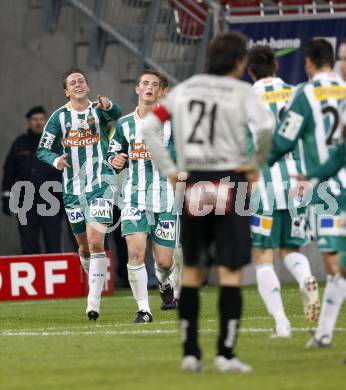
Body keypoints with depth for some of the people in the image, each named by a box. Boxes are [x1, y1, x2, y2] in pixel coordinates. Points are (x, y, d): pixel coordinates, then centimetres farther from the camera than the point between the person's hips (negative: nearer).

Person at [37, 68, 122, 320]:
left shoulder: (99, 110, 1)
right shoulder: (60, 116, 5)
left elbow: (117, 114, -20)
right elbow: (42, 149, 5)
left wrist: (108, 105, -43)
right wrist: (55, 160, -17)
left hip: (100, 184, -3)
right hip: (73, 188, 3)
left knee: (96, 242, -16)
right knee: (85, 245, 10)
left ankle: (94, 302, -19)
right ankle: (94, 277, 39)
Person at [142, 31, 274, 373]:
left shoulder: (183, 90, 10)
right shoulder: (241, 92, -5)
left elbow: (148, 127, 6)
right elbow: (265, 125, -22)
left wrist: (169, 171, 6)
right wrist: (256, 165, -7)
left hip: (192, 187, 4)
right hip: (229, 184, -4)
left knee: (191, 271, 11)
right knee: (230, 272, -3)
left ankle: (190, 352, 11)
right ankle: (225, 353, -7)